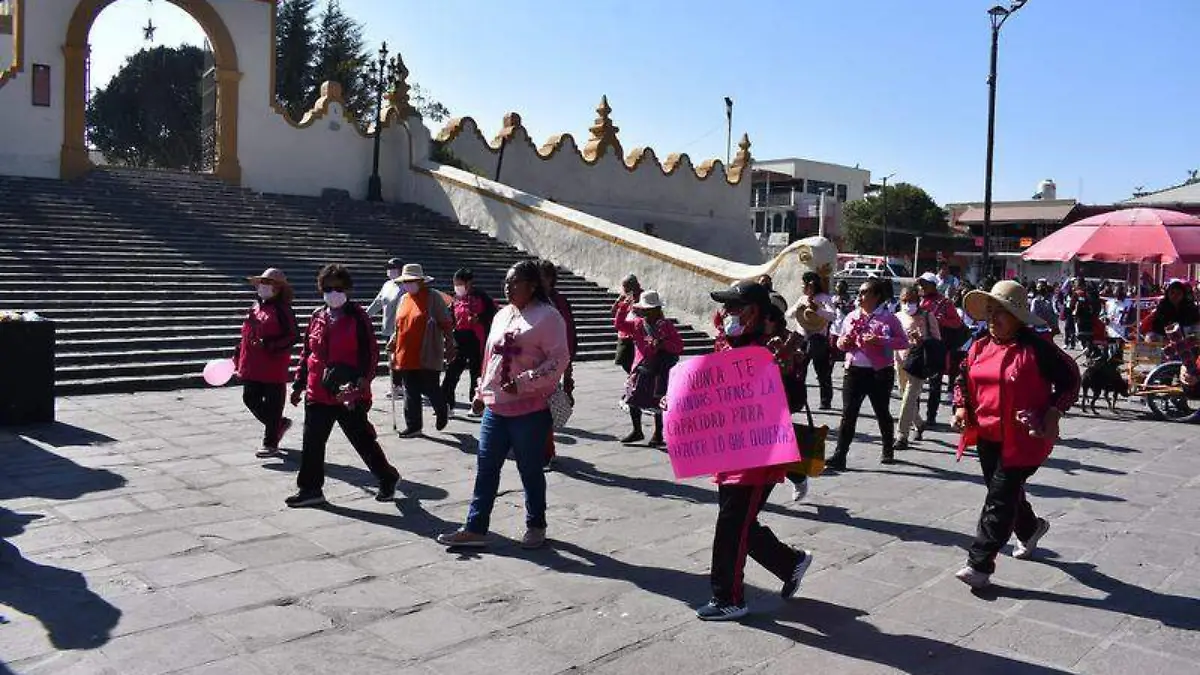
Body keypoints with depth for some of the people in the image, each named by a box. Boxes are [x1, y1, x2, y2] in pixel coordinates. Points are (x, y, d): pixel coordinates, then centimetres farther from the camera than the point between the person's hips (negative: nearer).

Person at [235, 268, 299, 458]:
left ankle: (270, 443, 14)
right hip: (252, 365, 8)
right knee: (250, 399, 12)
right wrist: (238, 353, 16)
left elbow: (294, 336, -17)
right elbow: (246, 332, 20)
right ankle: (279, 424, 32)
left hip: (274, 366, -8)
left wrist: (269, 345, -24)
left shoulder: (282, 309, -11)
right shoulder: (255, 306, 11)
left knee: (272, 404, 3)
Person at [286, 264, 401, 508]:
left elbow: (371, 353, -10)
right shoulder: (317, 317, 9)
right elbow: (307, 353, 17)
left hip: (349, 396, -5)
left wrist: (360, 382, -20)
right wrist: (299, 384, 16)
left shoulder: (357, 317, -8)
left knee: (363, 440, 5)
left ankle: (387, 478, 24)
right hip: (317, 394, 5)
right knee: (312, 442, 8)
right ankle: (310, 490, 20)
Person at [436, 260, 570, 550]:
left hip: (530, 409, -7)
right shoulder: (502, 315, 14)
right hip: (495, 407, 7)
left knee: (530, 471, 7)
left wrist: (523, 383, -22)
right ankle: (475, 528, 15)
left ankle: (536, 526, 25)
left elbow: (560, 359, -16)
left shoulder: (547, 316, -10)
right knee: (485, 468, 8)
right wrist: (481, 393, 19)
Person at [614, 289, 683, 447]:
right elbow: (619, 324, 5)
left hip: (659, 370, -5)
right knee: (633, 399, 9)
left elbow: (679, 346, -7)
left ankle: (658, 434, 18)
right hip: (641, 368, 5)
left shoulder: (666, 326, -5)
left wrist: (663, 344, -21)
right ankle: (637, 431, 26)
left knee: (657, 403, 2)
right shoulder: (638, 323, 6)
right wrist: (623, 309, -7)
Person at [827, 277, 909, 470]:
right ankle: (839, 457, -5)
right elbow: (841, 341, 20)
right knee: (848, 414, -3)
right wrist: (842, 343, -4)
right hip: (854, 370, 3)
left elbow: (903, 342, -8)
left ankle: (888, 450, 33)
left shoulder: (888, 318, -4)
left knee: (882, 412, 12)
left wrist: (879, 341, -20)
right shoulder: (852, 317, 11)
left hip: (880, 372, -3)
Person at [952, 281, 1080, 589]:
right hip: (987, 436, 7)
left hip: (1023, 438, -7)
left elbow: (1070, 377, -4)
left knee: (1000, 498, -7)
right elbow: (963, 380, 19)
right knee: (1003, 491, 21)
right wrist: (961, 408, 3)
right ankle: (1030, 529, 51)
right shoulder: (980, 347, 6)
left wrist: (1053, 413, -12)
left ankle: (980, 564, -4)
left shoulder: (1037, 348, -11)